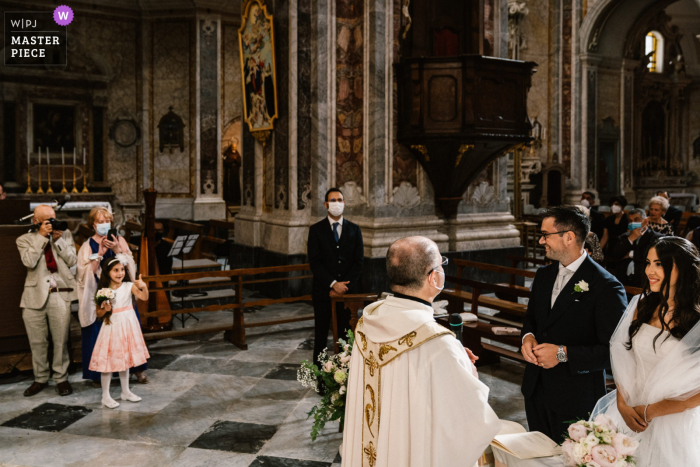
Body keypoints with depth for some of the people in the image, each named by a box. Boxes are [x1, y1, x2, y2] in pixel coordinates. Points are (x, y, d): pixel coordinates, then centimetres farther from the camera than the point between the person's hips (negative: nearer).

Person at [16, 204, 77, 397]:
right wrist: (41, 236, -11)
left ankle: (61, 378, 16)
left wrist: (58, 240, -9)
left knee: (61, 341, 2)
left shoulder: (65, 234, 9)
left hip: (60, 295, 0)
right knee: (37, 342, 9)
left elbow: (72, 260, -1)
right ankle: (40, 379, 24)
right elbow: (29, 261, -13)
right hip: (35, 295, 0)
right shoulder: (25, 240, 6)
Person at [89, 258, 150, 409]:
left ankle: (125, 392, 30)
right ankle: (105, 396, 14)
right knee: (108, 360, 2)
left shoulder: (129, 286, -4)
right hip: (112, 326, -2)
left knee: (125, 358, 16)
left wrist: (144, 287, -36)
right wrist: (105, 309, -21)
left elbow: (144, 297, -18)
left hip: (127, 326, 2)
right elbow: (98, 313, -1)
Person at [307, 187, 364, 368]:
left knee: (345, 333, 2)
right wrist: (333, 284, -13)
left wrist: (345, 286, -8)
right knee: (321, 334, 5)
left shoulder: (354, 229, 8)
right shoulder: (316, 230, 2)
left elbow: (359, 261, 3)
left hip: (348, 291, 1)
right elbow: (314, 262, -4)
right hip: (323, 291, -1)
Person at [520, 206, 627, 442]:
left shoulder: (606, 286, -18)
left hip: (576, 398, -7)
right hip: (536, 388, 7)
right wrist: (528, 336, -3)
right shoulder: (544, 275, 6)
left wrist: (563, 353, -22)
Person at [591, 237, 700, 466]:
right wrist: (622, 404, -6)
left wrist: (651, 412, -11)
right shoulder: (641, 306, 0)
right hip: (628, 411, 4)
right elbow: (624, 359, 4)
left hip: (672, 420, -4)